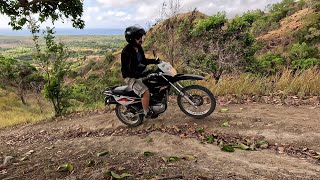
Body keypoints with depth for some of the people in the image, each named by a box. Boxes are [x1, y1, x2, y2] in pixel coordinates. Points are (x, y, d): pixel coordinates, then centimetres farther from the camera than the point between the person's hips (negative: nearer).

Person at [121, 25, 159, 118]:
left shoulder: (139, 48, 5)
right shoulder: (127, 51, -23)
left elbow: (143, 61, 17)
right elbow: (126, 69, -28)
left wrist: (154, 61, 2)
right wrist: (139, 74, -37)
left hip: (139, 74, 10)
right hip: (131, 77, -10)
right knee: (146, 92, -24)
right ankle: (146, 113, -4)